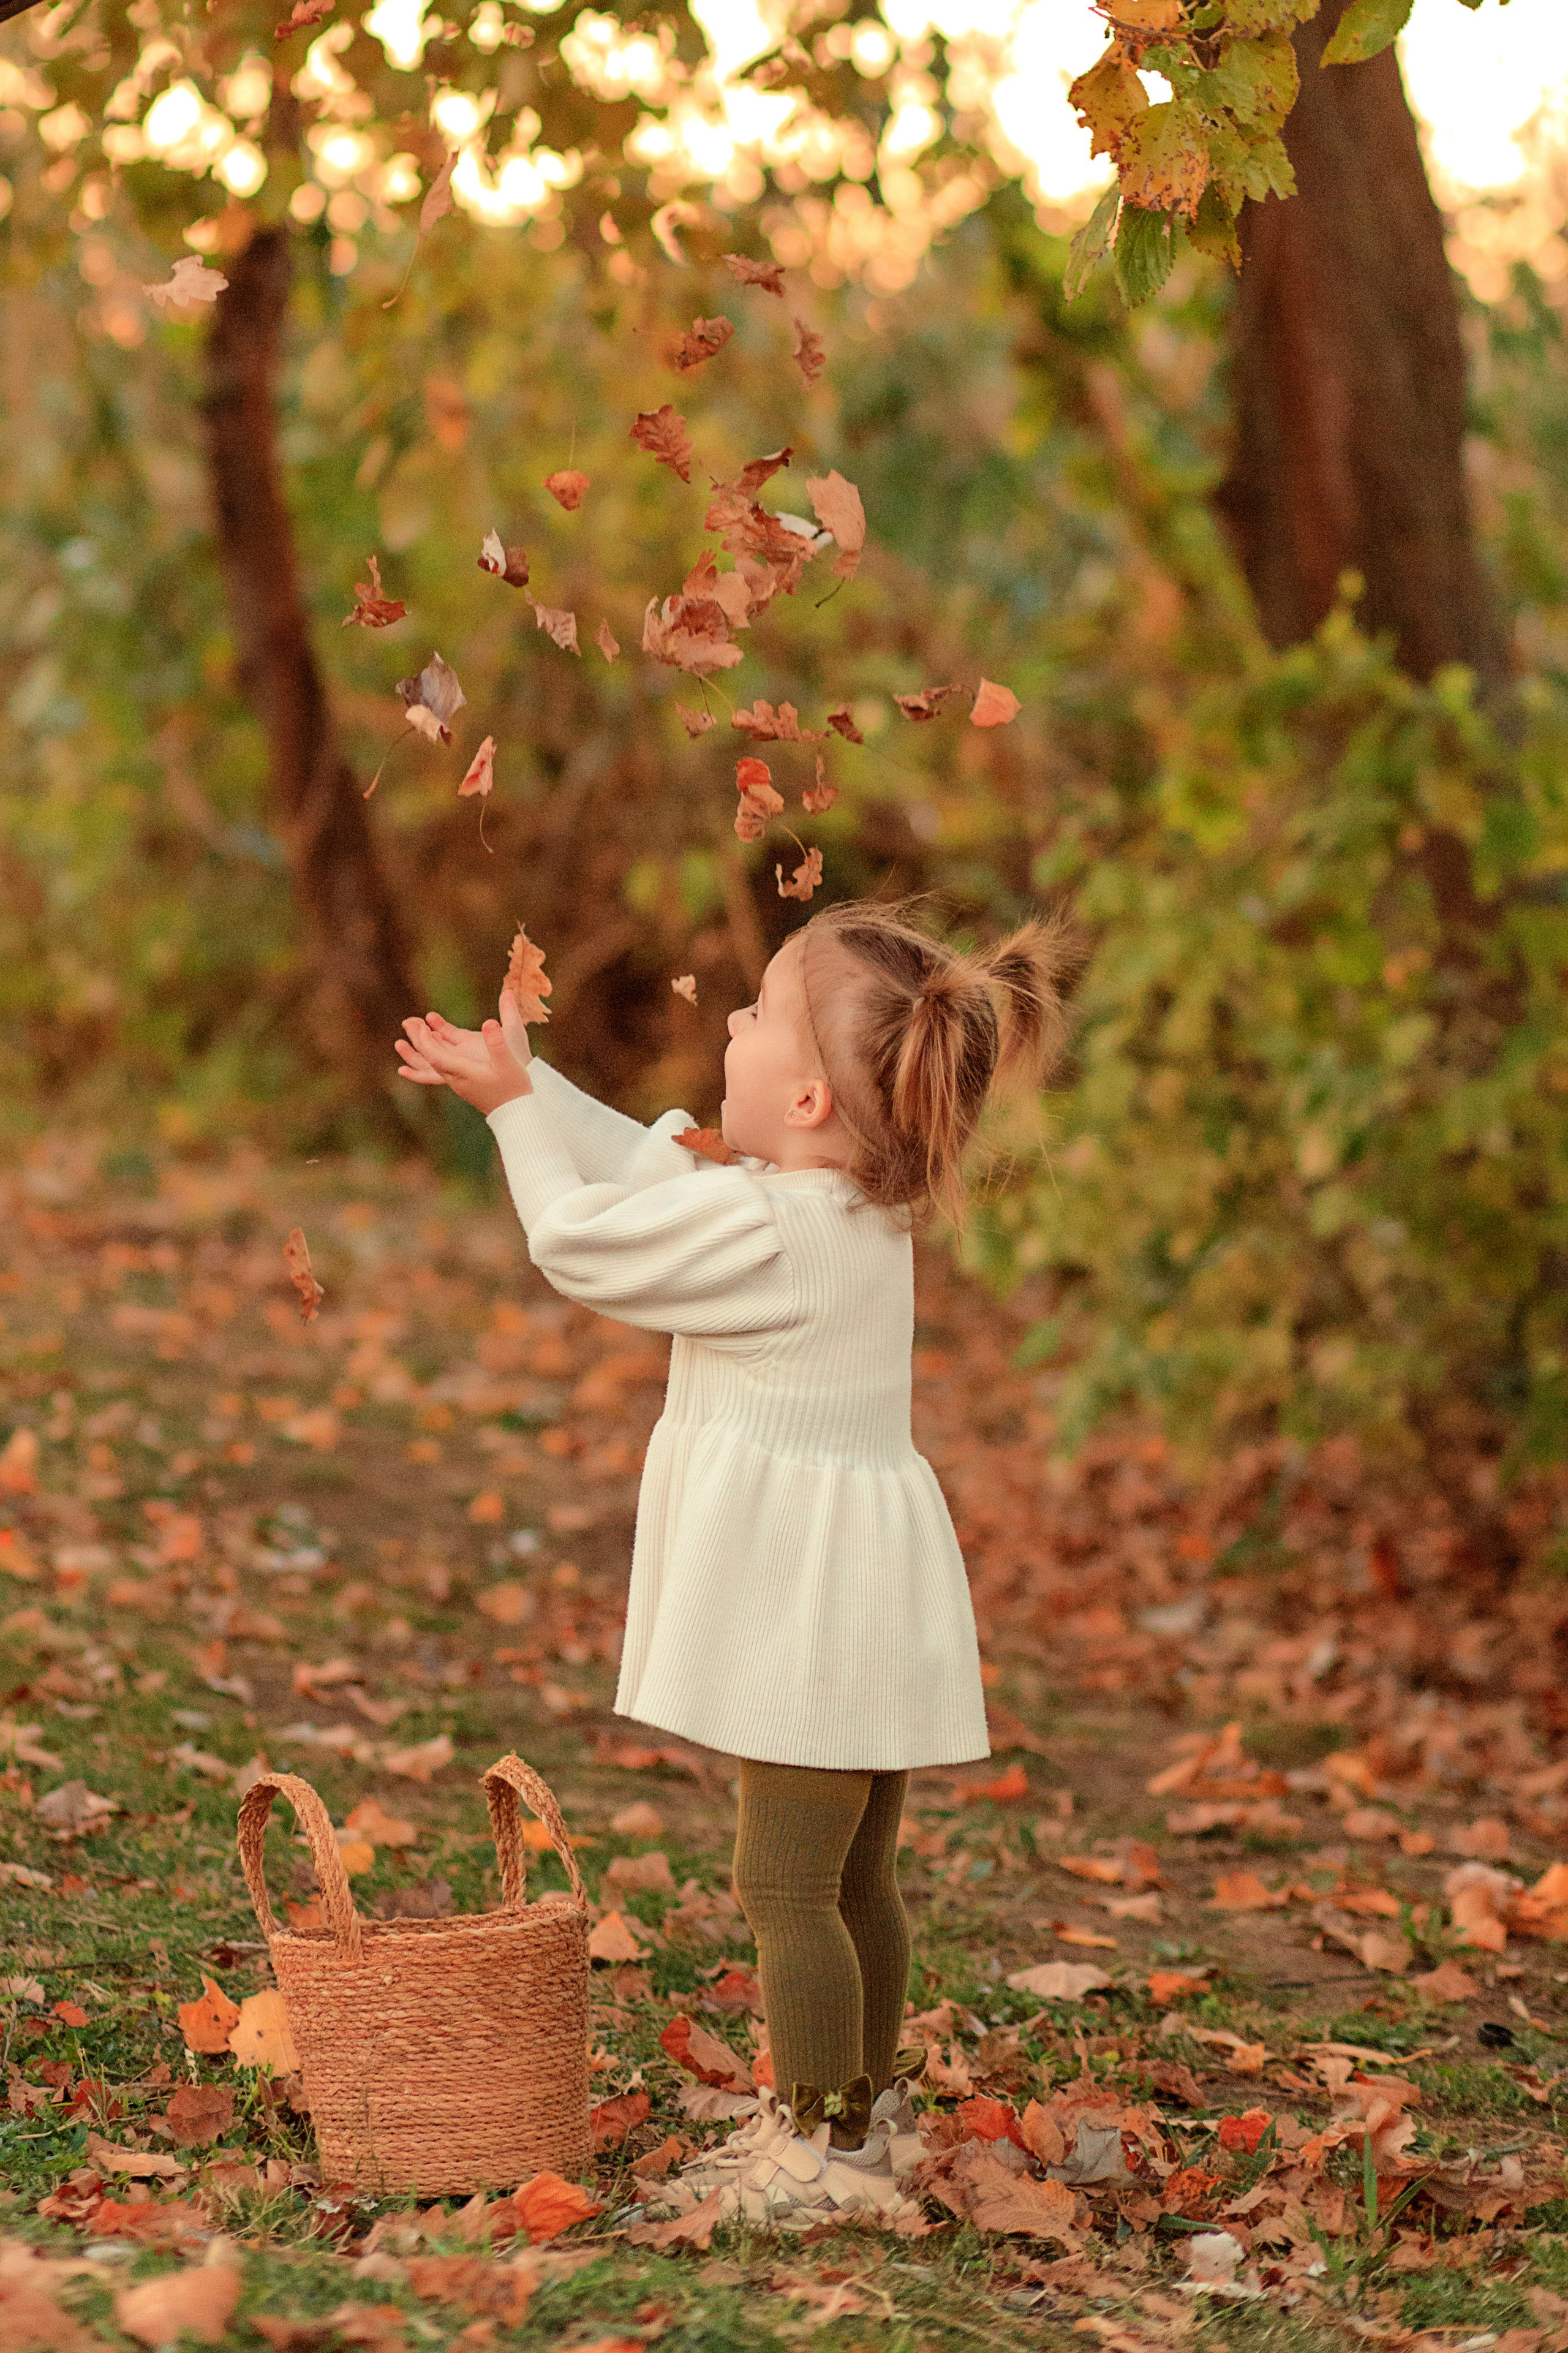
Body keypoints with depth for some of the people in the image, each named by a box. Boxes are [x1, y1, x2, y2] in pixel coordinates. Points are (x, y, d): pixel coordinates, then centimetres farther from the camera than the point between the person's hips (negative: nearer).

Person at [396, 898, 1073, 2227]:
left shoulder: (762, 1228, -21)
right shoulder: (860, 1207, 8)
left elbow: (578, 1236, -11)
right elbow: (654, 1171, 20)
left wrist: (517, 1105, 4)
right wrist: (522, 1084, 21)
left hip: (809, 1597, -10)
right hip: (864, 1592, 10)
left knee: (785, 1882, -3)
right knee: (855, 1880, 18)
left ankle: (827, 2145, 2)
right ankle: (865, 2113, 28)